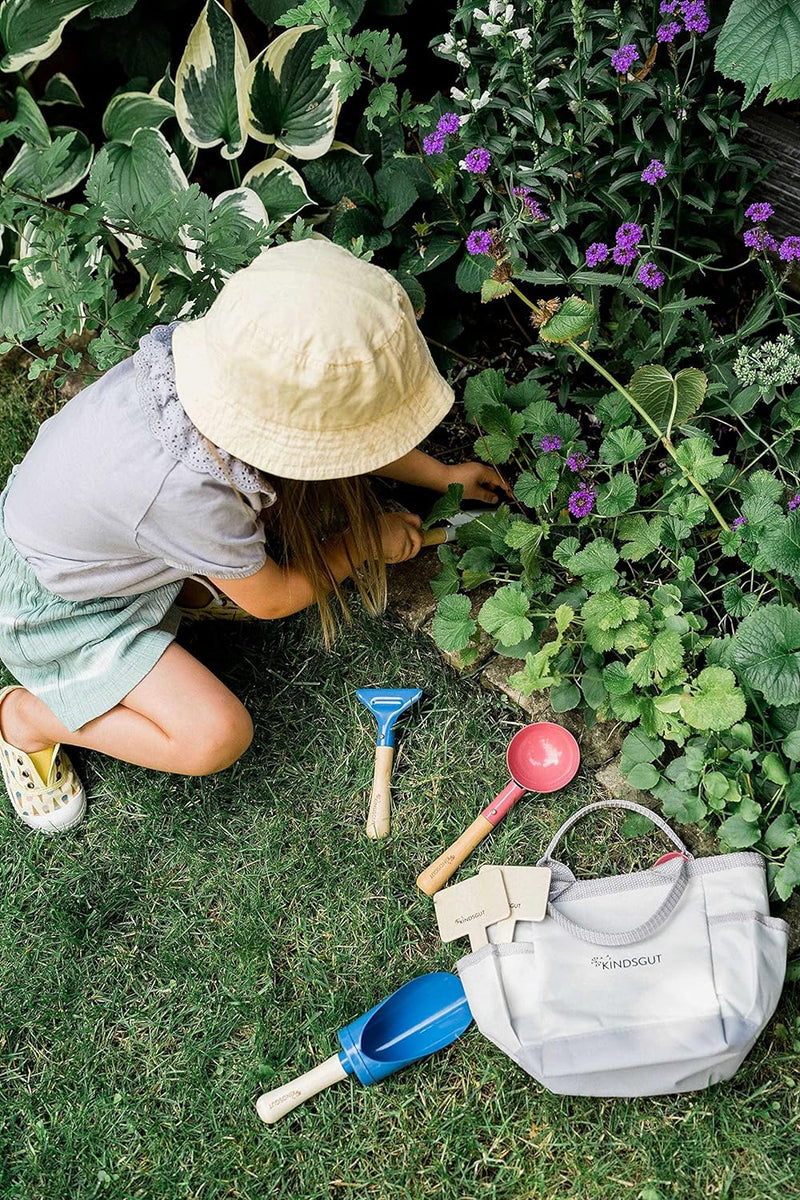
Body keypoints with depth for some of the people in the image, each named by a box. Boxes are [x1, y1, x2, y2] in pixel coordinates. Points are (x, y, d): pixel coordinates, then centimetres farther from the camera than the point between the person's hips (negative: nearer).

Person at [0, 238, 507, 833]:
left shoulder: (240, 361, -25)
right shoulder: (185, 489, -43)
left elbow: (339, 430, -1)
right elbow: (271, 598, -22)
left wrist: (442, 475, 7)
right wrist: (369, 540, -8)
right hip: (61, 604, -6)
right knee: (216, 737, -14)